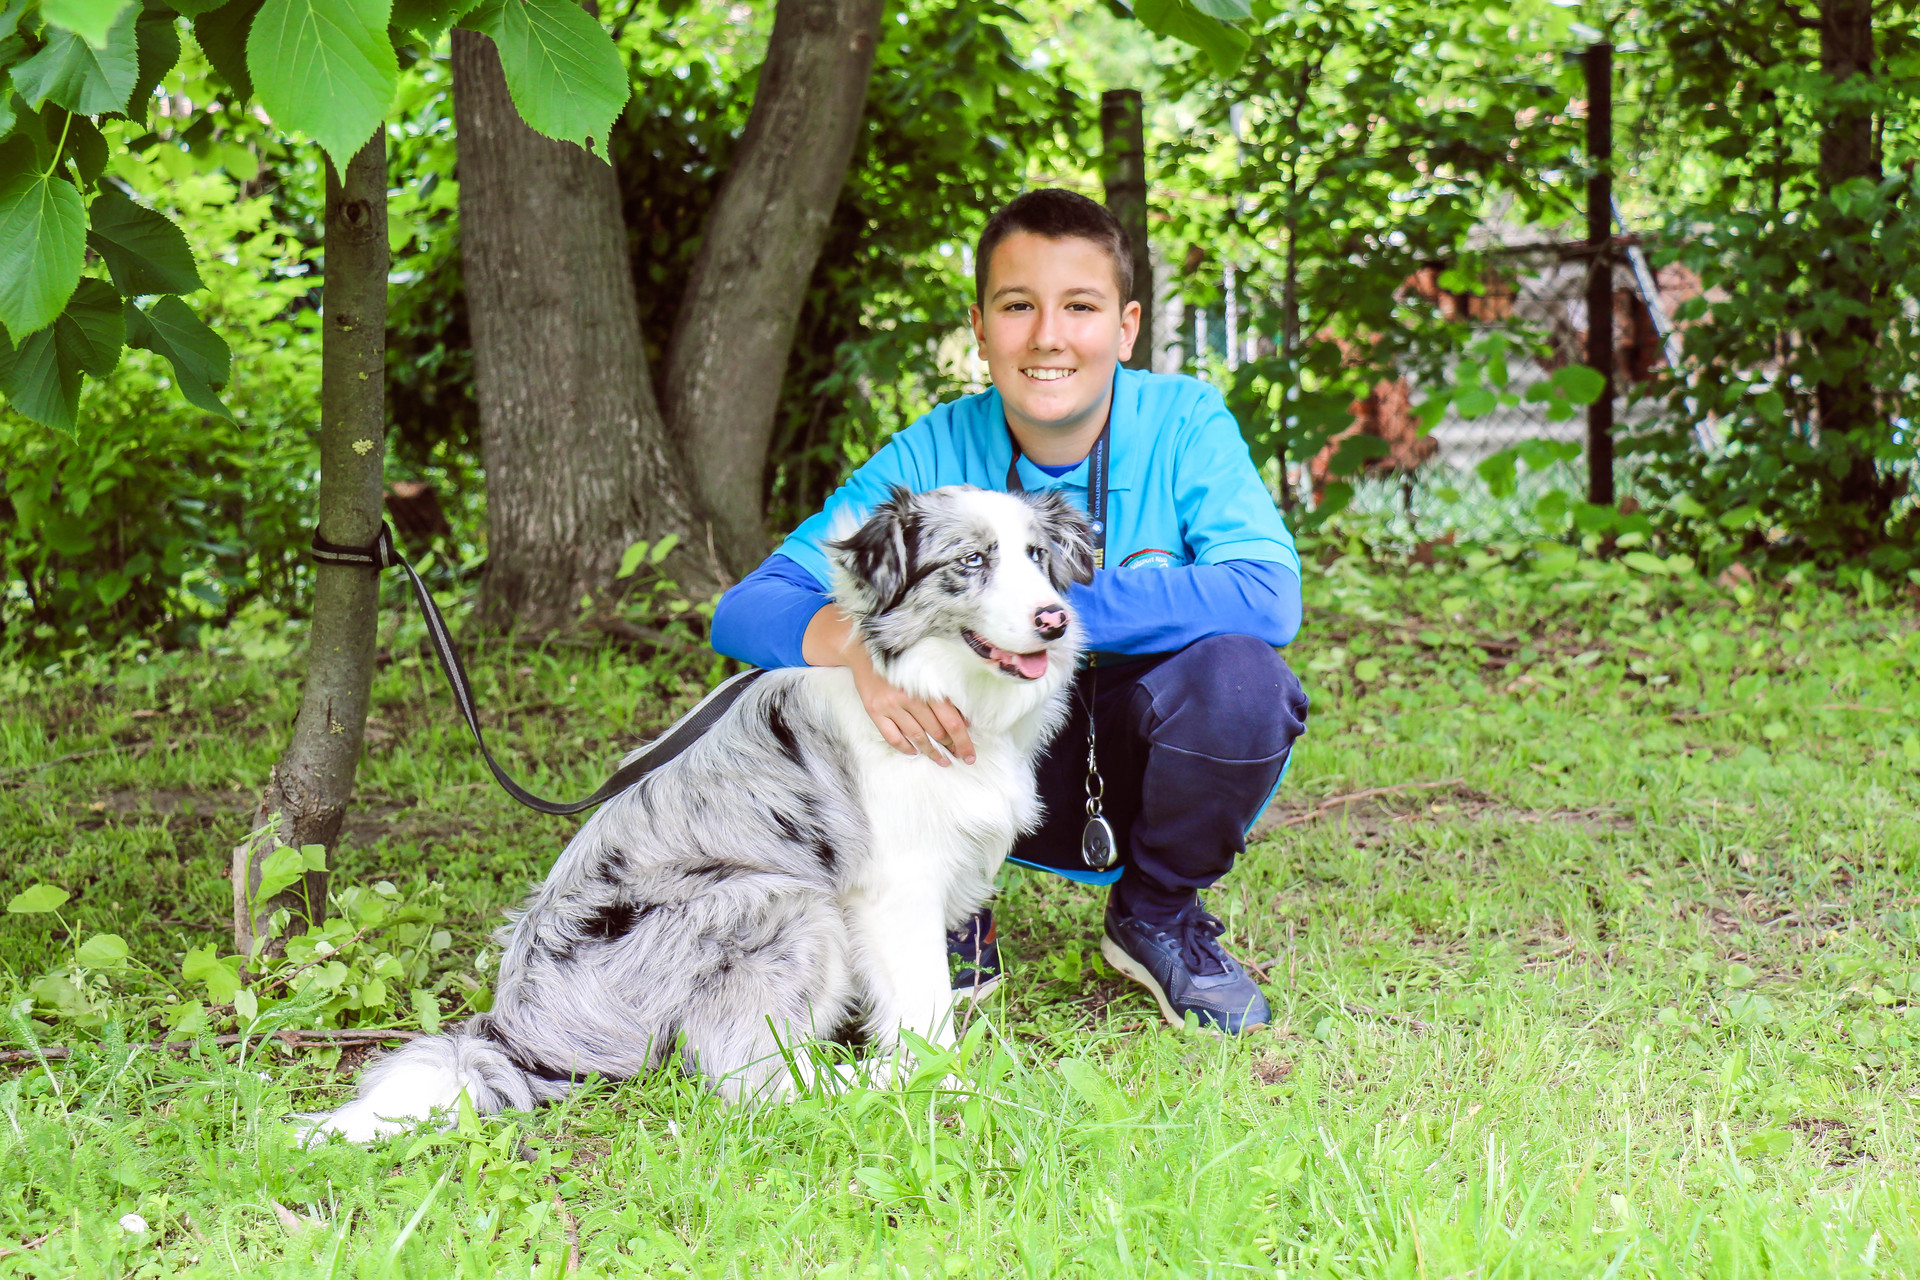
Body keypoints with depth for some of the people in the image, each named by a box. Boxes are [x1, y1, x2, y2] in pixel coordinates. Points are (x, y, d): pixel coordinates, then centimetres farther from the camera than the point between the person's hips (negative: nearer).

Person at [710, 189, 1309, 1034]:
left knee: (1238, 671, -33)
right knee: (814, 669, -22)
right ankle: (951, 928, 2)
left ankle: (1158, 917, -2)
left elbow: (1268, 596, -30)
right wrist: (857, 643, -41)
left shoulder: (1184, 424, -14)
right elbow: (745, 609, -17)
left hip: (1151, 770, -1)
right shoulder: (933, 455, -11)